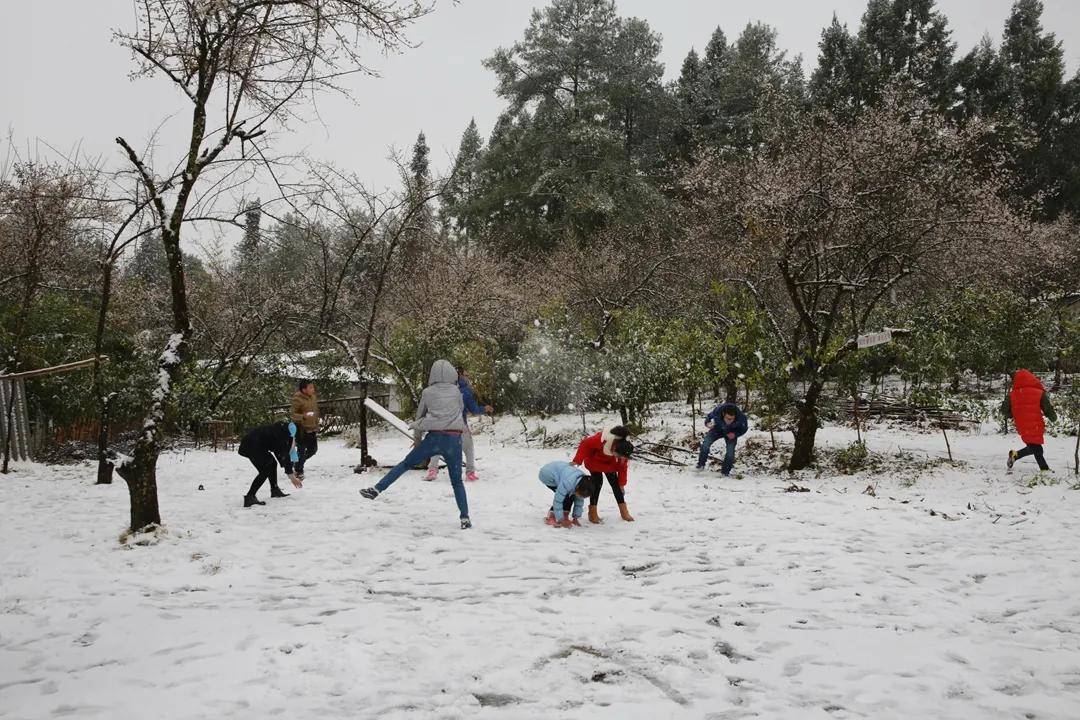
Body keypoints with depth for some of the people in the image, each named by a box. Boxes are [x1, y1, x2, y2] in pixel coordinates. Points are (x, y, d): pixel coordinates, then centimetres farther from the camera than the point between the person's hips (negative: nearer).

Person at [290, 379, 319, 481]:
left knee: (313, 449, 14)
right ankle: (299, 472, 15)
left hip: (312, 429, 7)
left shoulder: (313, 397, 7)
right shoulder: (297, 399, -14)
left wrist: (316, 427, 18)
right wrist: (303, 416, -32)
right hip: (301, 429, -7)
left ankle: (299, 462, 38)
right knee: (301, 451, -2)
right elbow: (293, 415, -13)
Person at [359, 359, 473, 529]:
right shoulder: (456, 391, 10)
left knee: (405, 464, 14)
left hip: (434, 437, -1)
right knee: (456, 480, 9)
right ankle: (465, 518, 4)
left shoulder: (427, 392, 9)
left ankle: (376, 489, 9)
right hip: (454, 439, 1)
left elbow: (419, 416, 18)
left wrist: (417, 439, 31)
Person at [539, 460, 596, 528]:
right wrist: (561, 520, -26)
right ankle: (551, 517, -12)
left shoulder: (584, 481, -18)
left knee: (571, 495, -7)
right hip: (547, 475, -7)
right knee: (566, 496, -19)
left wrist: (576, 518, -4)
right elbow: (558, 501, -34)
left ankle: (564, 517, 3)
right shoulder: (567, 483, -40)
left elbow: (579, 501, -4)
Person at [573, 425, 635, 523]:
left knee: (615, 482, 0)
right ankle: (592, 513, -9)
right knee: (598, 482, -16)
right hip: (594, 459, -4)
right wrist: (577, 460, -36)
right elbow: (585, 444, -30)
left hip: (609, 462, 4)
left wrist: (622, 483, -9)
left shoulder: (624, 447, -28)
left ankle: (624, 512, 8)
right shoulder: (601, 439, -45)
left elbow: (622, 466, -13)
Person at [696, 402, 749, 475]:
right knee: (706, 442, -16)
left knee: (730, 451, -15)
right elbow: (709, 417, -13)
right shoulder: (717, 411, -38)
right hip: (718, 429, 1)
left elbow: (744, 429, -12)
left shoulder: (741, 417, -36)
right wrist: (707, 423, -36)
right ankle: (701, 464, 3)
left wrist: (735, 434, -29)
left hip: (731, 433, -1)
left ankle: (725, 471, 6)